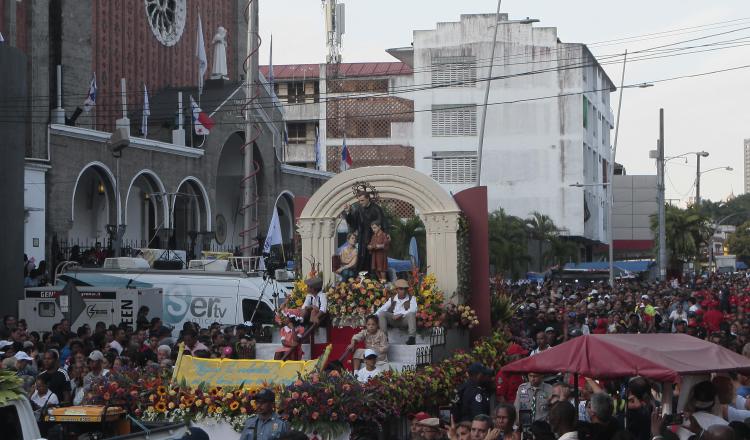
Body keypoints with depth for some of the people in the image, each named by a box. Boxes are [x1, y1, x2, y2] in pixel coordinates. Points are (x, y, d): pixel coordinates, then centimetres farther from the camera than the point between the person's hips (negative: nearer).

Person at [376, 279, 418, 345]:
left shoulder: (411, 299, 10)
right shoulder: (392, 299, 18)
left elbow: (413, 310, -8)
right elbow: (382, 308, 8)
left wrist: (401, 315, -18)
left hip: (405, 320, -3)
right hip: (393, 320, 3)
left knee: (411, 314, -34)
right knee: (382, 313, -20)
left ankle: (412, 337, -42)